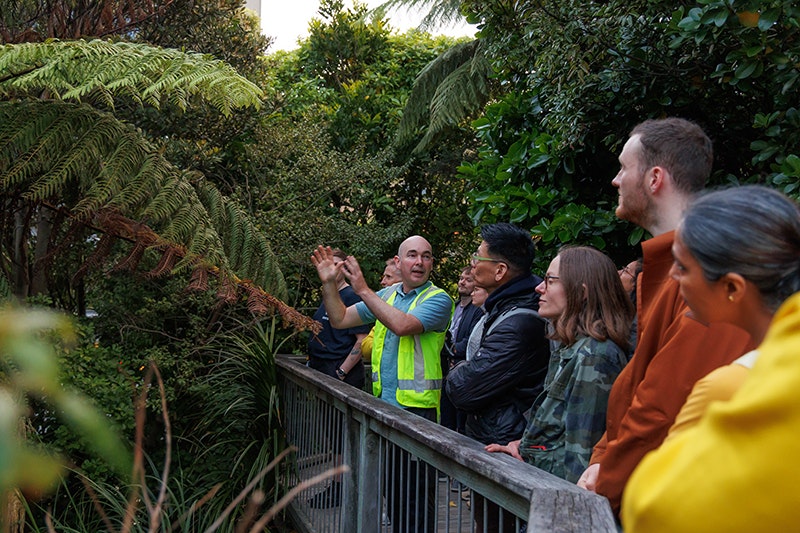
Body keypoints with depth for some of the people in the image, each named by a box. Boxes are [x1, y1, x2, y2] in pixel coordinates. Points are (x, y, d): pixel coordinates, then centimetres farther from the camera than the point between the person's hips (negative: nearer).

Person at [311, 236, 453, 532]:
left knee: (416, 496, -1)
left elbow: (402, 325, -25)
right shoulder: (386, 295, 12)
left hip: (417, 408, -7)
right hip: (383, 404, 7)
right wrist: (328, 283, -1)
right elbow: (340, 319, 13)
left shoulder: (437, 299, -8)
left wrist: (363, 290, -22)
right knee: (391, 491, 17)